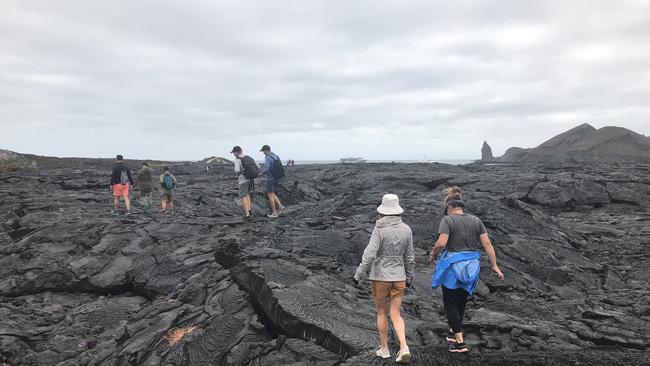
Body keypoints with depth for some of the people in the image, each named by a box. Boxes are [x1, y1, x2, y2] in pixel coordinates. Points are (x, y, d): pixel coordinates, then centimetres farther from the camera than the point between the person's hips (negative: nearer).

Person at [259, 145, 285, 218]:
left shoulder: (267, 158, -16)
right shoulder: (276, 157, 10)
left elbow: (266, 170, -23)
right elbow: (280, 168, 13)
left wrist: (261, 173, -3)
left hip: (270, 179, -8)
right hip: (278, 178, 8)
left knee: (270, 196, 3)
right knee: (272, 194, 21)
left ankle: (274, 213, 6)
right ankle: (280, 206, 5)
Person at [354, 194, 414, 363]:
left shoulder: (379, 230, -15)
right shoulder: (406, 229, -1)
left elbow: (369, 254, -20)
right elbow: (409, 257, 5)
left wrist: (358, 275, -11)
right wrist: (409, 277, 18)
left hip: (380, 276, -3)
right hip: (398, 277, 3)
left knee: (382, 313, 15)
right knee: (395, 315, 10)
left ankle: (384, 348, 23)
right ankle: (404, 348, -8)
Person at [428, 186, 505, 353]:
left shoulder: (447, 220, -10)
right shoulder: (475, 220, 6)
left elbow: (441, 243, -21)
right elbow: (487, 243, 2)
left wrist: (433, 254, -3)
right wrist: (494, 265, 5)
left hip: (452, 266, -6)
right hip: (471, 266, 6)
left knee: (450, 303, 4)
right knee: (461, 301, 21)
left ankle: (460, 343, 1)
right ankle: (454, 332, 36)